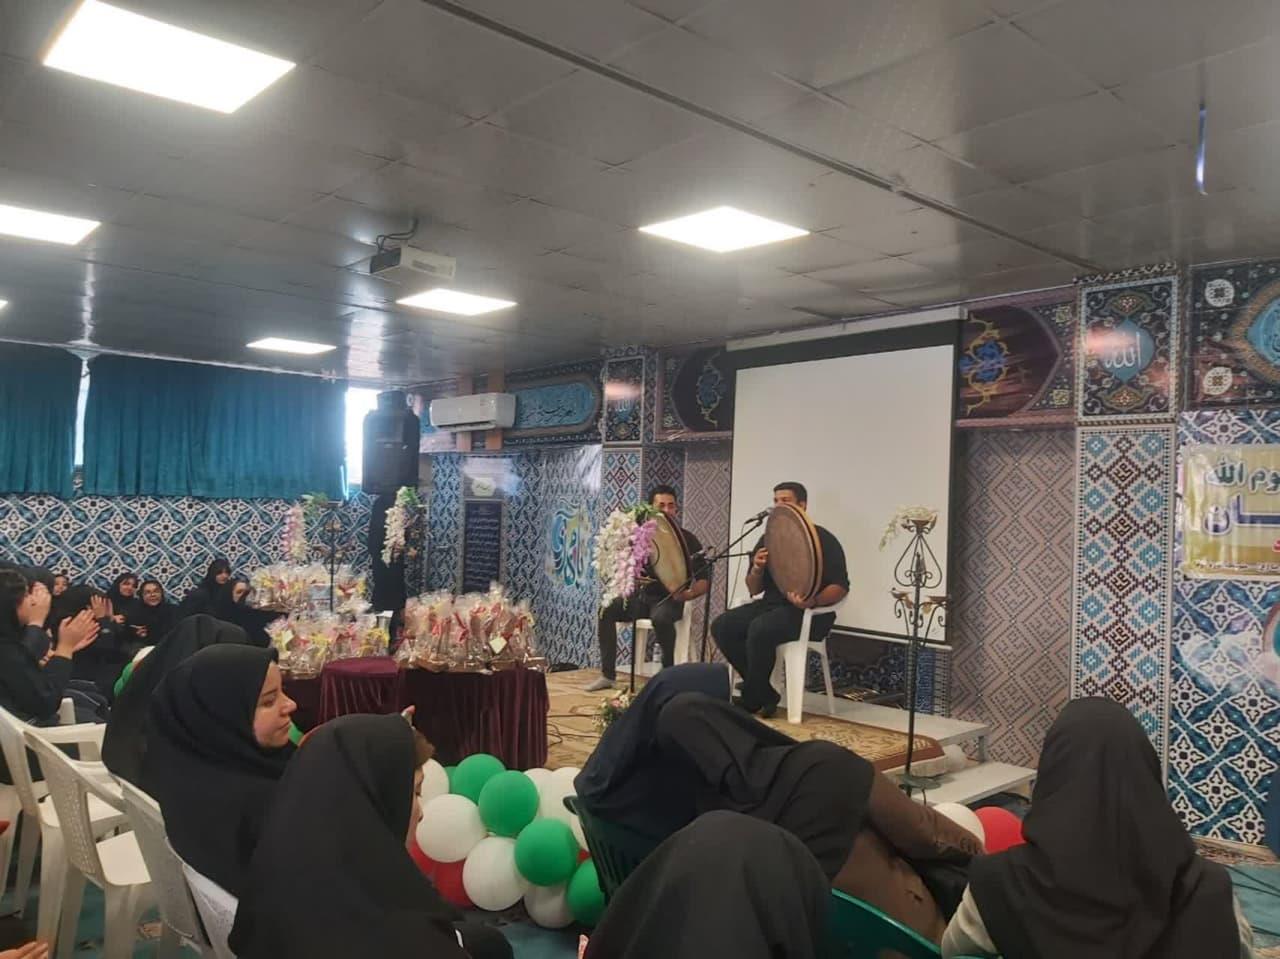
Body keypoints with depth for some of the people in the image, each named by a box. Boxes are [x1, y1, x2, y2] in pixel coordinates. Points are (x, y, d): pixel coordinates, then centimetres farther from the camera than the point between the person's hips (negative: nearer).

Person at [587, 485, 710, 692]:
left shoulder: (687, 539, -3)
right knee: (606, 609, -19)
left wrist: (689, 594, -29)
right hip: (642, 596, 4)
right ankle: (608, 674, -12)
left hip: (669, 600, -4)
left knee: (660, 617, -38)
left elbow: (704, 580, -8)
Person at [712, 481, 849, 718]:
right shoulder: (768, 539, 13)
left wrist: (813, 601, -29)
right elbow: (754, 590, 14)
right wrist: (757, 569, -9)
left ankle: (751, 701, -13)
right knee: (722, 626, -15)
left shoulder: (822, 539, -3)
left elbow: (840, 587, -10)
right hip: (771, 604, 7)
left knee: (760, 629, -33)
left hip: (809, 614, -7)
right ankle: (765, 692, -9)